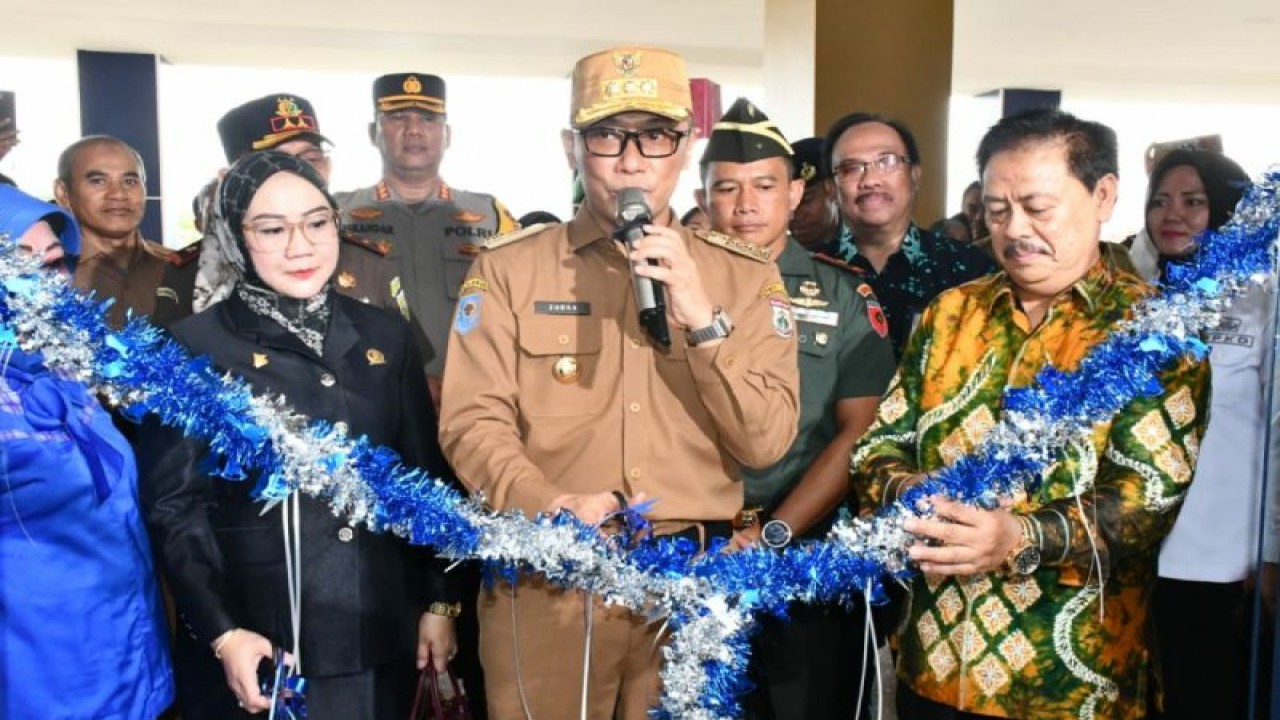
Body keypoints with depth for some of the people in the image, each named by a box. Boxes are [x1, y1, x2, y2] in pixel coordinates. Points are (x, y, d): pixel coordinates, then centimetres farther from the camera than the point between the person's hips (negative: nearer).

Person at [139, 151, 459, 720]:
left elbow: (425, 478, 7)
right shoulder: (194, 347, -6)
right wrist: (222, 631, -13)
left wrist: (439, 601, 5)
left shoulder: (384, 335, 4)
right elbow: (172, 505, -5)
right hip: (257, 647, -3)